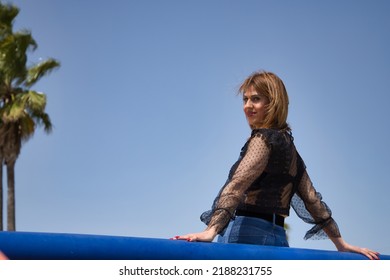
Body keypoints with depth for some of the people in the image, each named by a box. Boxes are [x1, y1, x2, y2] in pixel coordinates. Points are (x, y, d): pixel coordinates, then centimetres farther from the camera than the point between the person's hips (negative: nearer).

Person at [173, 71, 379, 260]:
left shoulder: (263, 138, -4)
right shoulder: (289, 147, 22)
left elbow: (237, 185, -20)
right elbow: (313, 200, 21)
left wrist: (211, 230, -32)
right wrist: (340, 243, 24)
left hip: (246, 234, -9)